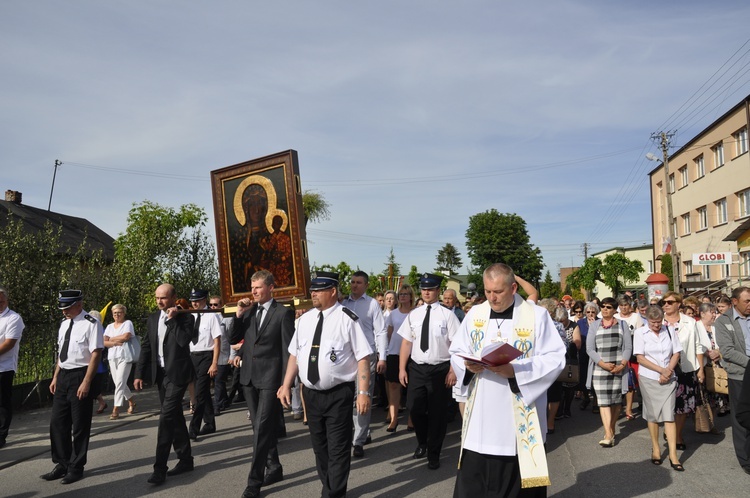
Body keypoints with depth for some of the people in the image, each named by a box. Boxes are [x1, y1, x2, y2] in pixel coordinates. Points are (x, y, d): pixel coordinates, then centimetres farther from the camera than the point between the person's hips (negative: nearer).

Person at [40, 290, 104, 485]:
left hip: (80, 376, -8)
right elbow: (61, 352, 18)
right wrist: (55, 377, 13)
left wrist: (86, 382, -21)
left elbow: (96, 354, -18)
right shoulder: (64, 323, 10)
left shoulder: (91, 324, -15)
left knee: (80, 425, 4)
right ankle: (62, 464, 28)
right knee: (57, 423, 12)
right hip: (63, 376, 8)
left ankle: (76, 467, 19)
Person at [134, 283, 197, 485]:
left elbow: (184, 341, -23)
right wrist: (139, 374, 8)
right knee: (175, 417, 14)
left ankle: (160, 468, -3)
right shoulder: (152, 318, 9)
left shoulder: (185, 317, -8)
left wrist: (173, 319, -19)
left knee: (167, 417, -11)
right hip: (161, 374, 7)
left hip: (177, 374, -7)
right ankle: (185, 459, 25)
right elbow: (146, 347, 11)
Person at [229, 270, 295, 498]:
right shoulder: (248, 311, 8)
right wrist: (239, 315, -6)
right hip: (249, 376, 6)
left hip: (270, 377, -6)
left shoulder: (284, 312, -8)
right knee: (261, 427, 15)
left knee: (262, 428, -4)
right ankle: (274, 467, 31)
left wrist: (285, 382, -10)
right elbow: (232, 339, 8)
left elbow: (287, 349, -8)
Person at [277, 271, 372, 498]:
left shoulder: (346, 318, -13)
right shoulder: (305, 318, 5)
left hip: (338, 395, -6)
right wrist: (286, 385, 6)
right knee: (319, 446, 20)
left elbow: (362, 357, -14)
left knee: (338, 449, 4)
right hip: (311, 394, 6)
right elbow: (295, 354, 10)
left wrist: (363, 392, -18)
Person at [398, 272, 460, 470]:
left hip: (440, 369, -3)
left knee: (437, 413, 8)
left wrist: (453, 371, -14)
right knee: (415, 409, 9)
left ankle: (433, 454, 28)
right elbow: (406, 342, 5)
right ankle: (422, 443, 39)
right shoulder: (413, 314, 4)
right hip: (416, 368, 3)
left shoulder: (447, 315, -8)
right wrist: (402, 369, 1)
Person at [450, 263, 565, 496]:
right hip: (480, 416, 3)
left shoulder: (537, 315, -5)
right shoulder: (474, 314, 5)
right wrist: (468, 365, -13)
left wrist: (515, 370, -21)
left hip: (520, 418, -3)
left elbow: (555, 358, -8)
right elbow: (456, 352, 10)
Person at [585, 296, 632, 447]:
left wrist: (622, 364, -11)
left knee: (616, 400, 7)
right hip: (599, 369, -1)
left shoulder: (622, 325, 8)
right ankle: (609, 435, -5)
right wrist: (602, 364, -12)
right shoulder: (594, 325, 6)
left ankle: (611, 429, 23)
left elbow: (628, 347, 3)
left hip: (618, 369, 1)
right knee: (603, 401, -5)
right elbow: (590, 348, 0)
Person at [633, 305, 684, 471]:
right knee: (653, 415, 6)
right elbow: (640, 358, -6)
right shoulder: (640, 332, -4)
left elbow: (676, 354, 5)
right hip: (649, 379, -1)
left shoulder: (670, 331, 1)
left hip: (668, 379, 1)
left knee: (669, 415, -3)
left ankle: (673, 455, 0)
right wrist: (661, 370, -13)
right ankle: (656, 449, 21)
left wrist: (668, 371, -9)